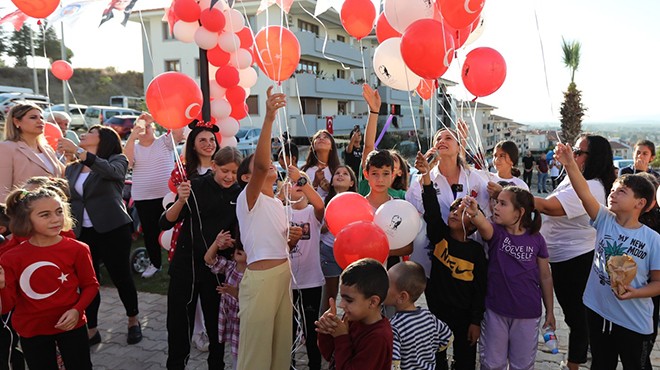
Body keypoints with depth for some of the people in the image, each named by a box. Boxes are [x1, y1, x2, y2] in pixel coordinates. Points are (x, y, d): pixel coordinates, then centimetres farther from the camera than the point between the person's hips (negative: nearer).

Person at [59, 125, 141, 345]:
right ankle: (91, 330, 20)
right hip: (82, 233, 4)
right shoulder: (72, 169, 14)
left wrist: (78, 151, -31)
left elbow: (112, 171, -25)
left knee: (121, 277, 4)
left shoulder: (117, 160, -1)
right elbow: (67, 200, 15)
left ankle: (133, 321, 24)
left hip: (113, 230, -4)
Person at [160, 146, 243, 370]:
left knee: (216, 323, 14)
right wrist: (181, 201, -30)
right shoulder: (196, 187, -10)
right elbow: (165, 223, -14)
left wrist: (231, 242, -13)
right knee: (179, 323, 8)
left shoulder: (239, 195, -2)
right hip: (186, 265, -2)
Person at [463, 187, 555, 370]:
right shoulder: (495, 232, -9)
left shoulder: (536, 239, -7)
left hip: (528, 313, 0)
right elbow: (483, 225, -35)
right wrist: (474, 213, -57)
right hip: (495, 310, 0)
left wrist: (549, 311, 7)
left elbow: (545, 277, 3)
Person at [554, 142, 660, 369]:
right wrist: (569, 164, -36)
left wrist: (634, 292, -23)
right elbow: (584, 194, -23)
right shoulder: (605, 221, -6)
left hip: (634, 323, -2)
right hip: (598, 312, 2)